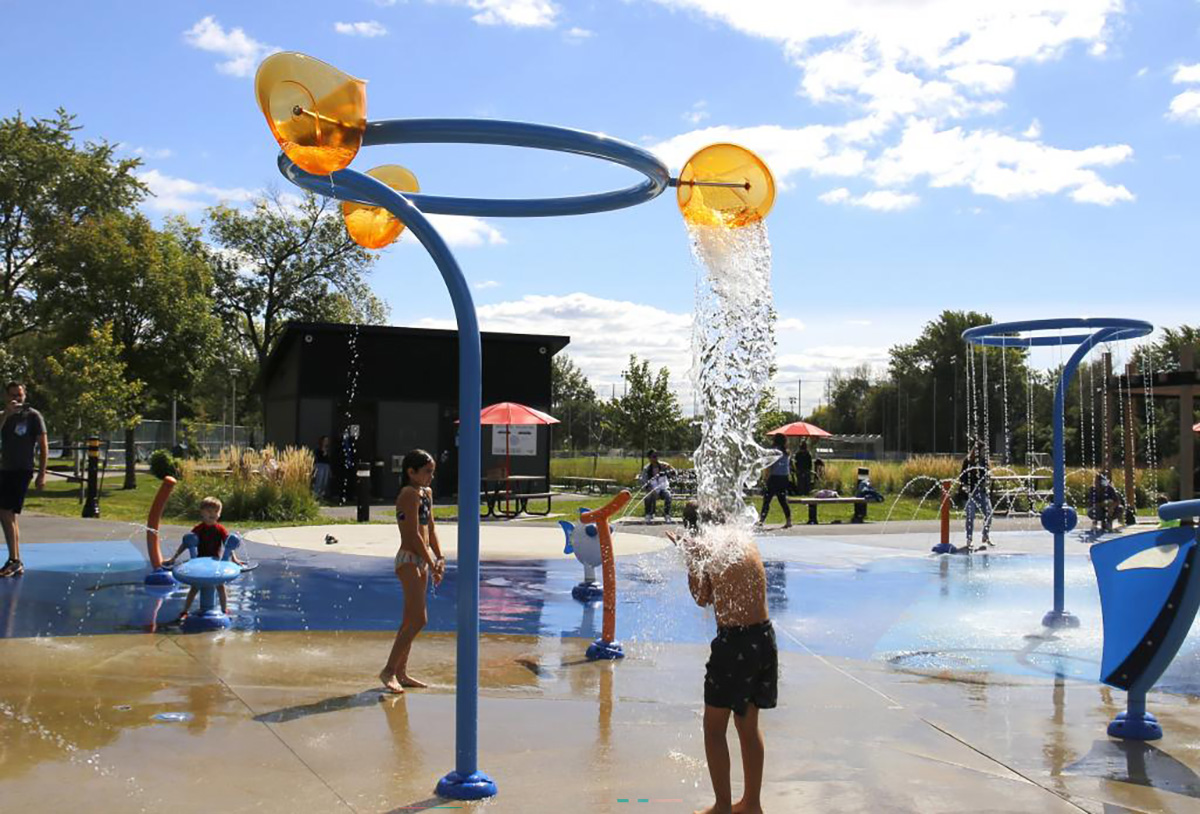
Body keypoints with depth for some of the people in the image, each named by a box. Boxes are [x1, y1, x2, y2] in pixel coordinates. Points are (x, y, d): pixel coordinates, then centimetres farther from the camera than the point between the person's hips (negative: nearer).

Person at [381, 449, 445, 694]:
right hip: (409, 560, -9)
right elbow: (414, 535, -18)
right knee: (419, 619, -12)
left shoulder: (427, 493, 13)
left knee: (411, 620, 12)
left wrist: (440, 558, 4)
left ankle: (401, 672, 19)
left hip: (421, 560, 9)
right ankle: (389, 670, -5)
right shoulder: (410, 494, -15)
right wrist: (433, 565, -14)